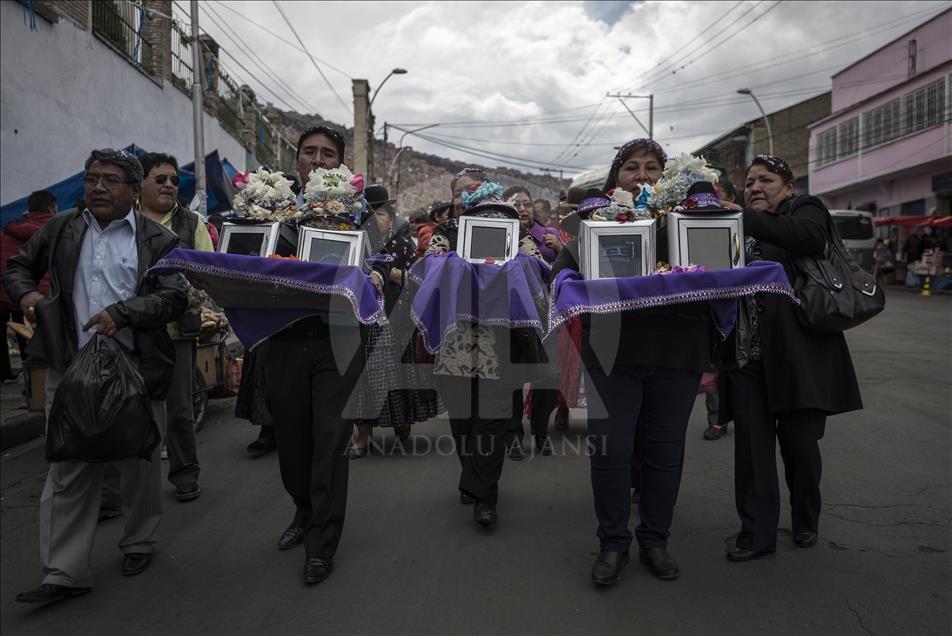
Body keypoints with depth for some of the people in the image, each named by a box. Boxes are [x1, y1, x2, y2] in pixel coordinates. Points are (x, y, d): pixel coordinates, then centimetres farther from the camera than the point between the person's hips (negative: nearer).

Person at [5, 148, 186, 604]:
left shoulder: (157, 240, 0)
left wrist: (121, 314, -20)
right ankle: (65, 573, 13)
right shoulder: (59, 231, 11)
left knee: (140, 463, 11)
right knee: (68, 470, 4)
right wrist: (25, 293, 0)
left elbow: (175, 298, -7)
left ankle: (139, 543, 32)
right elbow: (18, 267, 23)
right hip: (71, 367, 3)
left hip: (136, 368, -2)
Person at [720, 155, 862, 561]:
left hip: (799, 353, -3)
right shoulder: (740, 231, 19)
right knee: (751, 446, 1)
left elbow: (811, 238, -18)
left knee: (799, 443, 5)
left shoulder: (805, 210, 6)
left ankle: (806, 522, 28)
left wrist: (744, 217, -22)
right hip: (748, 356, 4)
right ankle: (757, 533, 12)